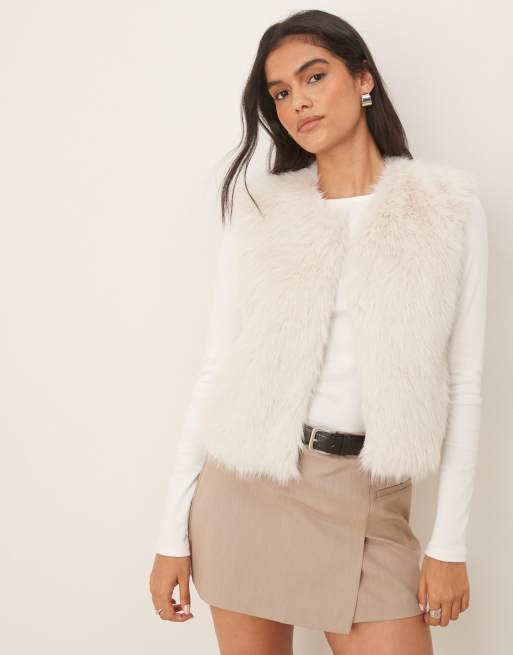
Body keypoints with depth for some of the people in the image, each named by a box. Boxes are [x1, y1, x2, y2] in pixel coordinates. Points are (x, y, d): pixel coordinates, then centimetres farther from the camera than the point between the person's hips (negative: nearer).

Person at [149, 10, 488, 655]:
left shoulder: (449, 203, 0)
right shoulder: (260, 210, 2)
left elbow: (464, 384, 0)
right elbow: (215, 371, 2)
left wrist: (449, 543, -3)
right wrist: (173, 534, 0)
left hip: (368, 501, 0)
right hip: (248, 481, 1)